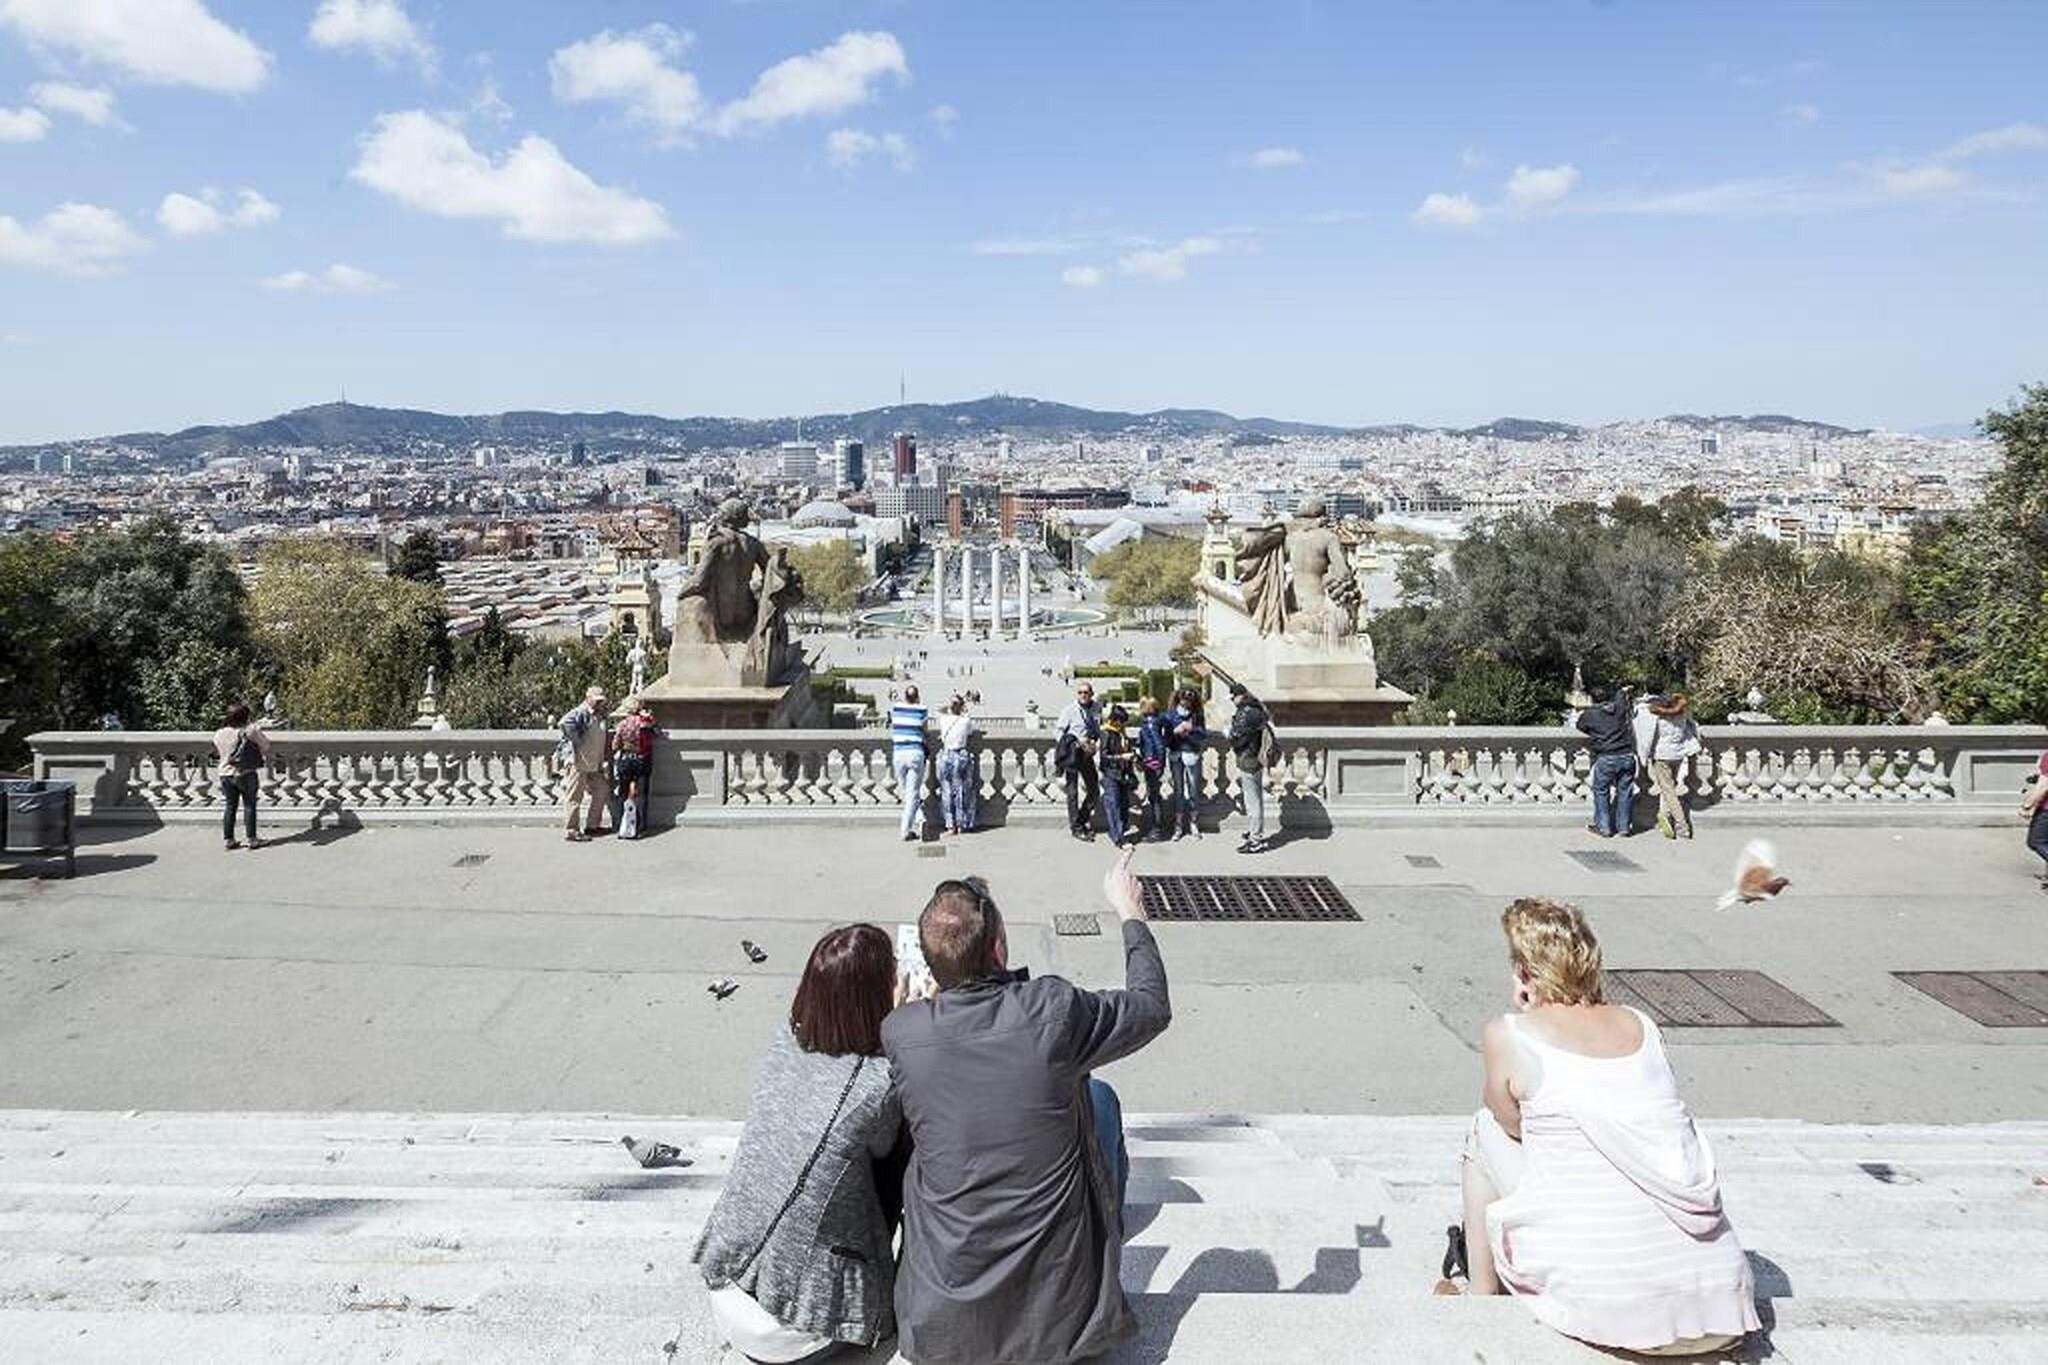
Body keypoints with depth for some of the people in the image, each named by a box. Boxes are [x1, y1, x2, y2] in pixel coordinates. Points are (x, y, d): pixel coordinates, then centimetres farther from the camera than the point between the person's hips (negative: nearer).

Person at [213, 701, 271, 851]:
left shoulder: (219, 734, 3)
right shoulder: (249, 731, -15)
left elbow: (216, 751, 15)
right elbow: (265, 744, -6)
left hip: (226, 774, 5)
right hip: (246, 774, -5)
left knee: (229, 806, 11)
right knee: (249, 806, 2)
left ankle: (228, 839, 13)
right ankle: (252, 839, 4)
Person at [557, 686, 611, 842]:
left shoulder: (599, 716, 16)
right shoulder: (580, 713, -13)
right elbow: (564, 723, -30)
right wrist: (576, 741, -23)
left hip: (593, 765, 9)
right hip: (578, 762, -9)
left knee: (602, 790, 13)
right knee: (574, 796, -3)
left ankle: (592, 825, 23)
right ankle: (571, 831, 2)